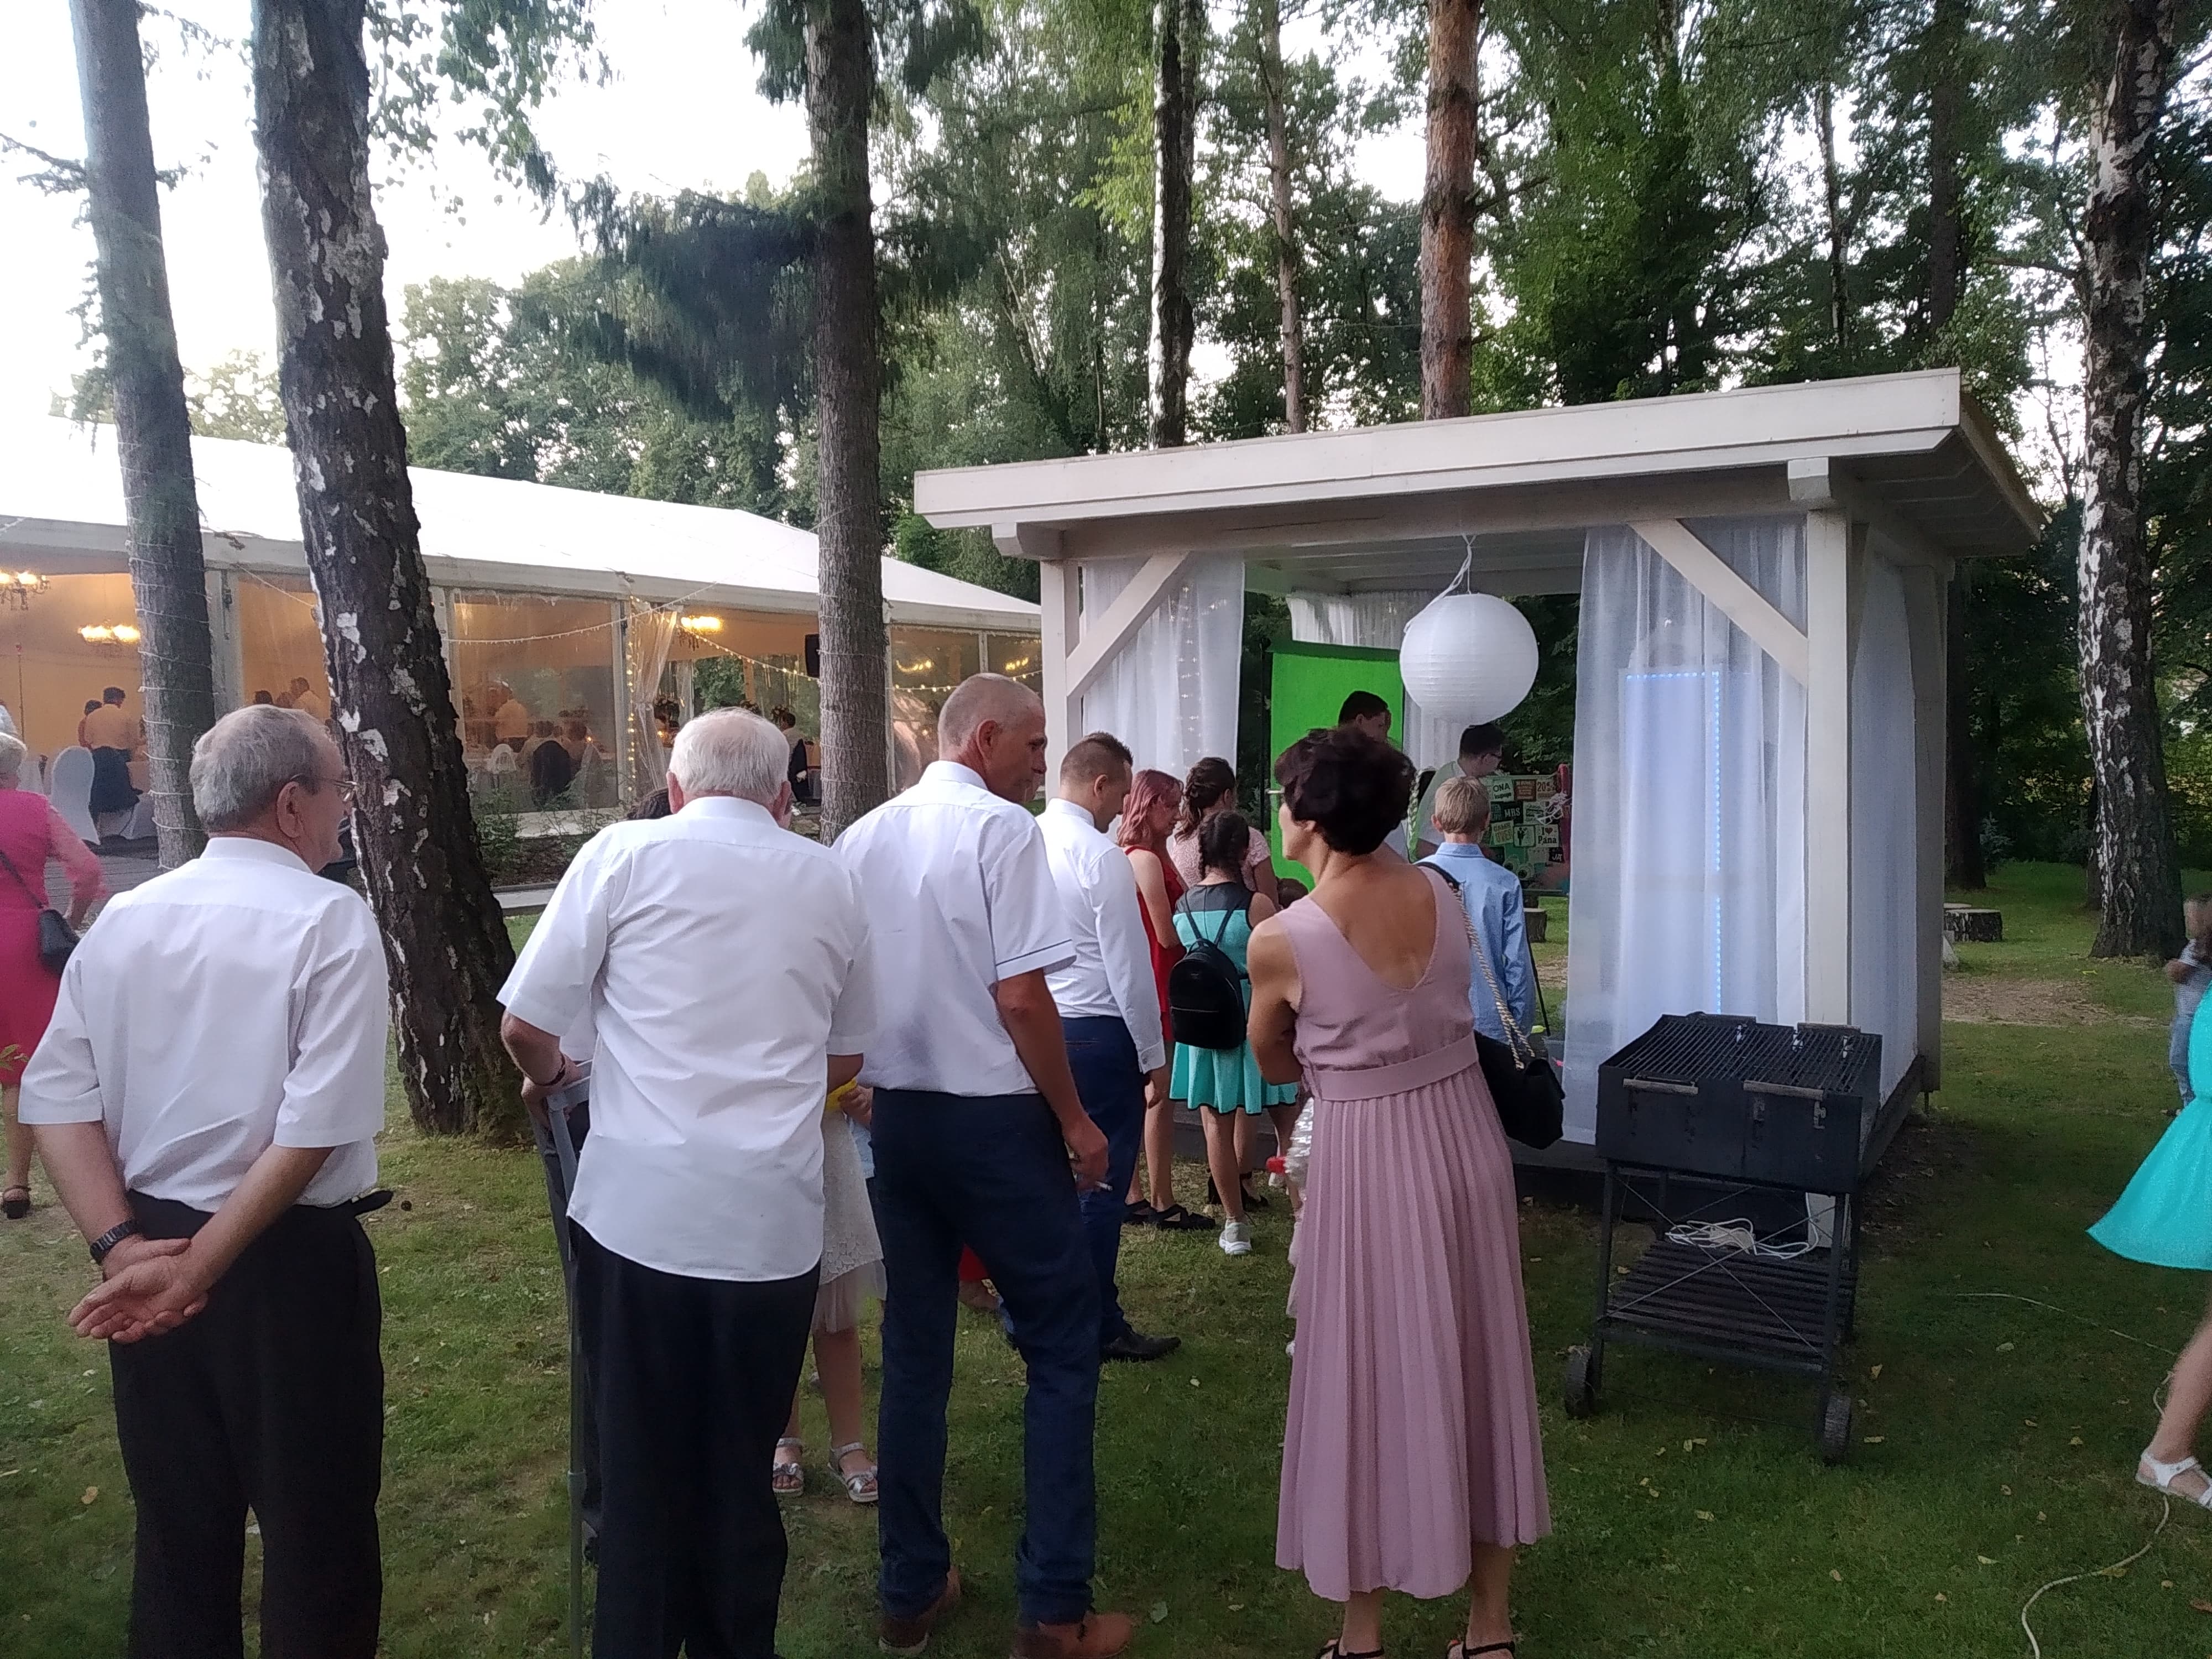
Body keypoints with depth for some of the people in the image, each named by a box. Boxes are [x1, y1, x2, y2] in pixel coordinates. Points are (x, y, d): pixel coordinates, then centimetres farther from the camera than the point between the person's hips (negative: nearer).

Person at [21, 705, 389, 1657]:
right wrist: (200, 1266, -16)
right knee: (315, 1531, 10)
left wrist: (124, 1246, -8)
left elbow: (57, 1099, -2)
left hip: (146, 1257, 6)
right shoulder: (328, 920, -14)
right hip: (286, 1260, -6)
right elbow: (318, 1126, -22)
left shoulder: (122, 918, 3)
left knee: (177, 1528, 21)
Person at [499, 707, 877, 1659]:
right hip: (774, 1219, 2)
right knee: (741, 1469, 17)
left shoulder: (624, 853, -1)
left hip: (640, 1208, -2)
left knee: (641, 1466, 13)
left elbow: (525, 1025, 0)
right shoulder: (829, 880, 9)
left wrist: (545, 1078, 22)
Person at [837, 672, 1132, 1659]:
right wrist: (1076, 1121, -9)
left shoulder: (863, 837, 7)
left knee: (913, 1347, 15)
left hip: (897, 1114, 7)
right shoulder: (1002, 830, -13)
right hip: (994, 1117, -6)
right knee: (1062, 1346, 6)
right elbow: (1020, 997, -18)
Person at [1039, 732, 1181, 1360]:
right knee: (1101, 1180, 3)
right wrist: (1155, 1057, -6)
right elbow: (1130, 970, -15)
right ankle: (1099, 1326, 13)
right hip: (1098, 1033, -7)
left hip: (1037, 1027, 7)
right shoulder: (1103, 857, -16)